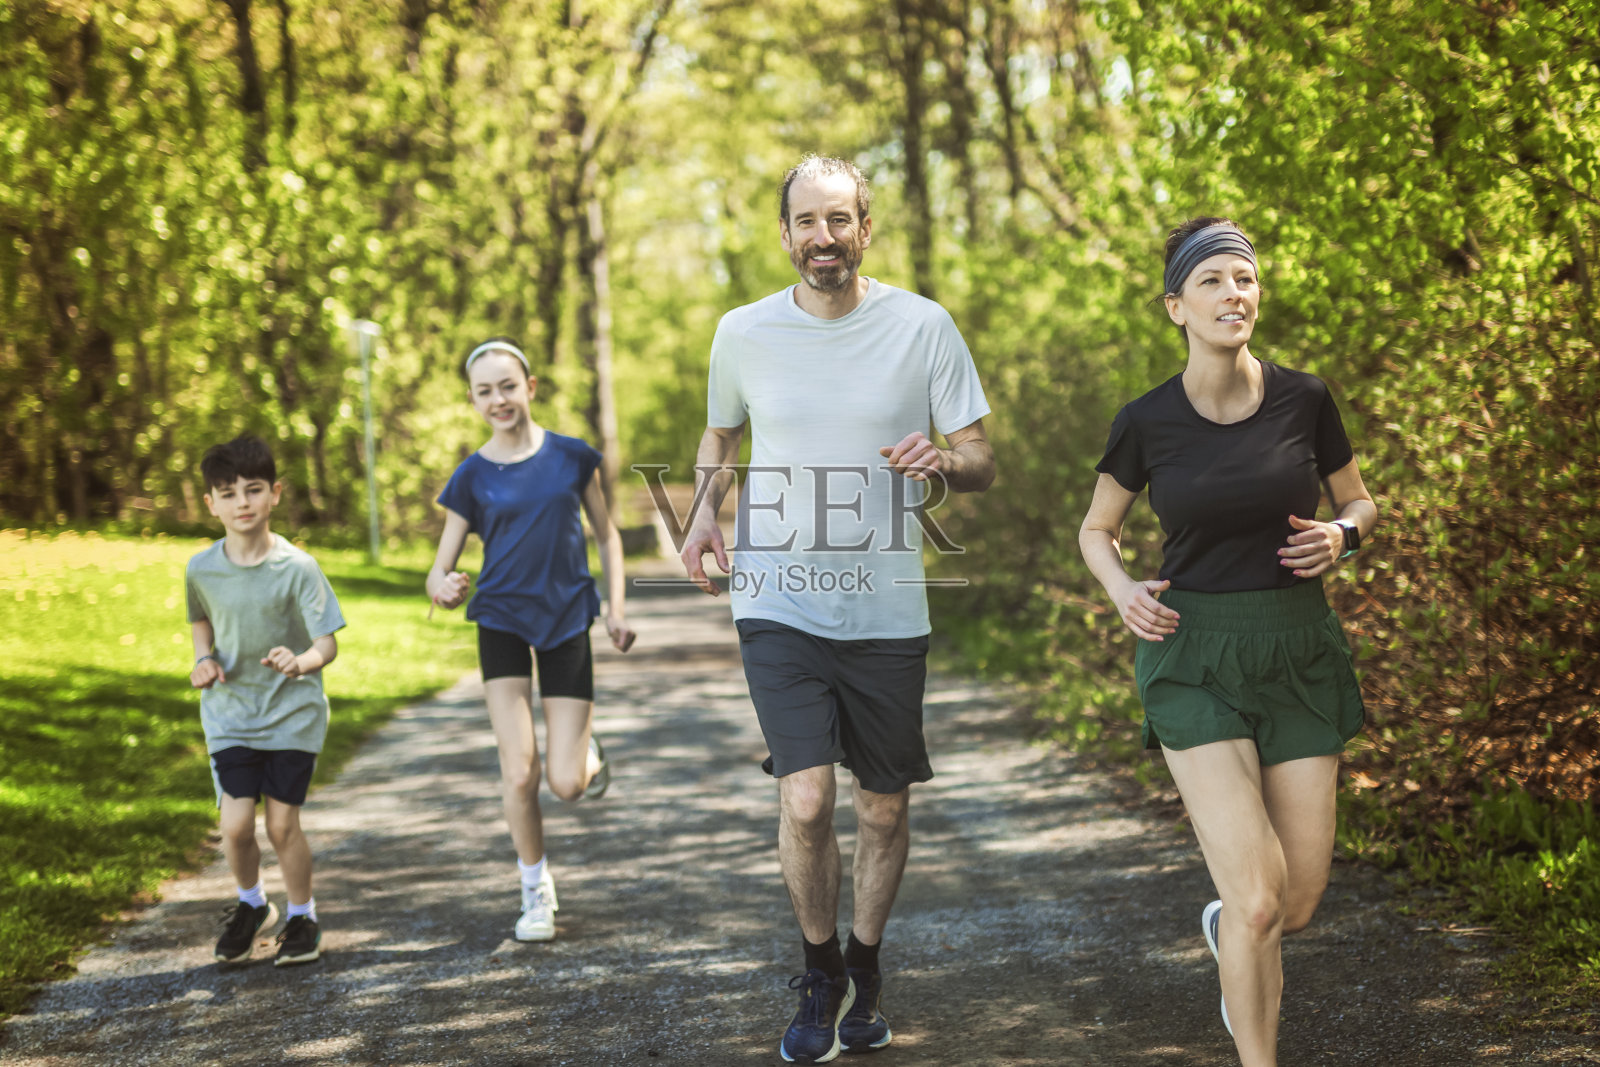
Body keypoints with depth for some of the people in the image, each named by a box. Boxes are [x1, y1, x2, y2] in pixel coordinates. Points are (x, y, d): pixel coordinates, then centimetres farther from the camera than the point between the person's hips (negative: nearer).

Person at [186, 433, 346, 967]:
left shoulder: (297, 568, -15)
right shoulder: (201, 569, -6)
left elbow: (327, 643, -15)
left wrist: (301, 661, -36)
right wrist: (204, 659, -2)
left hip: (293, 711, -2)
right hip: (229, 713, 2)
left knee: (282, 823, -1)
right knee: (235, 824, -7)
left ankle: (302, 916, 24)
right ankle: (251, 904, 23)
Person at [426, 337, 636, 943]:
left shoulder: (571, 457, -1)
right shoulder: (472, 477, -2)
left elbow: (606, 535, 10)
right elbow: (439, 571, -2)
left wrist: (616, 609, 1)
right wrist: (443, 589, -25)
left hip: (566, 622, 0)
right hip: (502, 624, 0)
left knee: (567, 783, -5)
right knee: (519, 773, -7)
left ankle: (586, 751, 32)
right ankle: (536, 891, 14)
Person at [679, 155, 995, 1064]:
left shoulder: (924, 327, -4)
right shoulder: (744, 334, 0)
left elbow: (983, 464, 0)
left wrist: (942, 460, -24)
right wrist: (705, 512, -1)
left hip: (887, 607, 1)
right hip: (779, 605, 0)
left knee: (884, 809, 11)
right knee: (806, 800, -13)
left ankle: (866, 967, 36)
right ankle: (820, 976, 12)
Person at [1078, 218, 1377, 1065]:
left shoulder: (1304, 400, -3)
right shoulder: (1146, 421, -5)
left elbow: (1358, 501, 12)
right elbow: (1096, 529, 10)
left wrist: (1340, 536, -11)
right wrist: (1122, 591, -11)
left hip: (1299, 657, 2)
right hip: (1194, 659, -2)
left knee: (1299, 906, 6)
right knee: (1260, 900, -15)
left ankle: (1225, 928, 44)